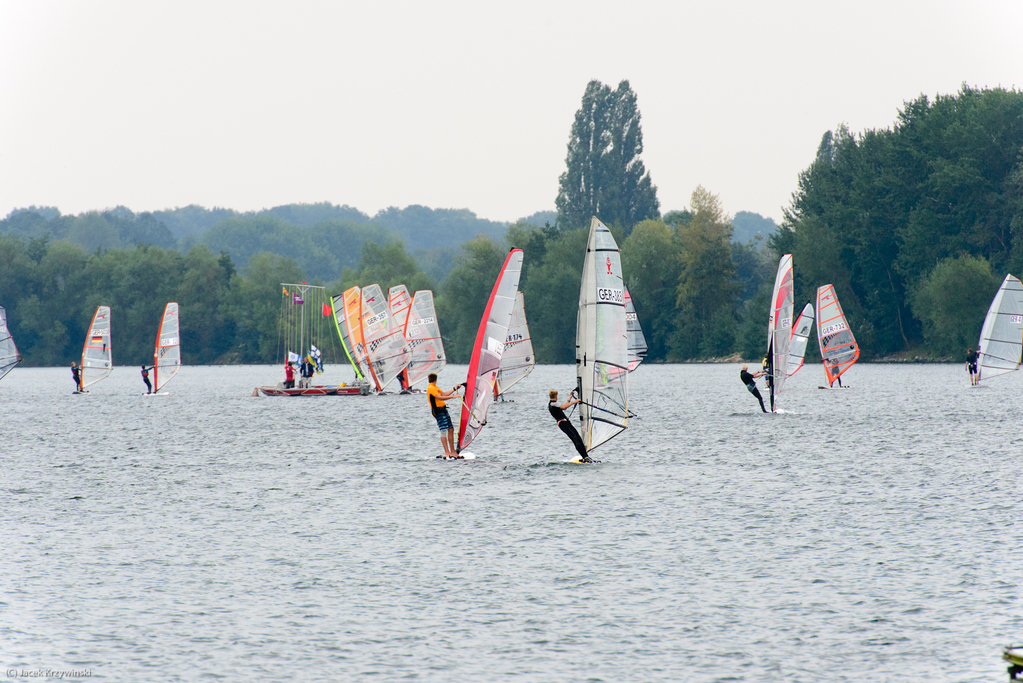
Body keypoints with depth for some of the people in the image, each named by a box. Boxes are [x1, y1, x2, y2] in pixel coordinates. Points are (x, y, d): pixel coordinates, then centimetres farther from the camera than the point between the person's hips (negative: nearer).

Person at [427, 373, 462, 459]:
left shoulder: (435, 387, 19)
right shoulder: (431, 388, -12)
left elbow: (444, 394, 26)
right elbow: (440, 397, -21)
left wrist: (455, 389, 26)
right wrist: (453, 396, -22)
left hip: (443, 410, 10)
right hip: (438, 411, -10)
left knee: (451, 429, 7)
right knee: (443, 431, -12)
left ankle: (452, 451, 11)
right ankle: (447, 453, -13)